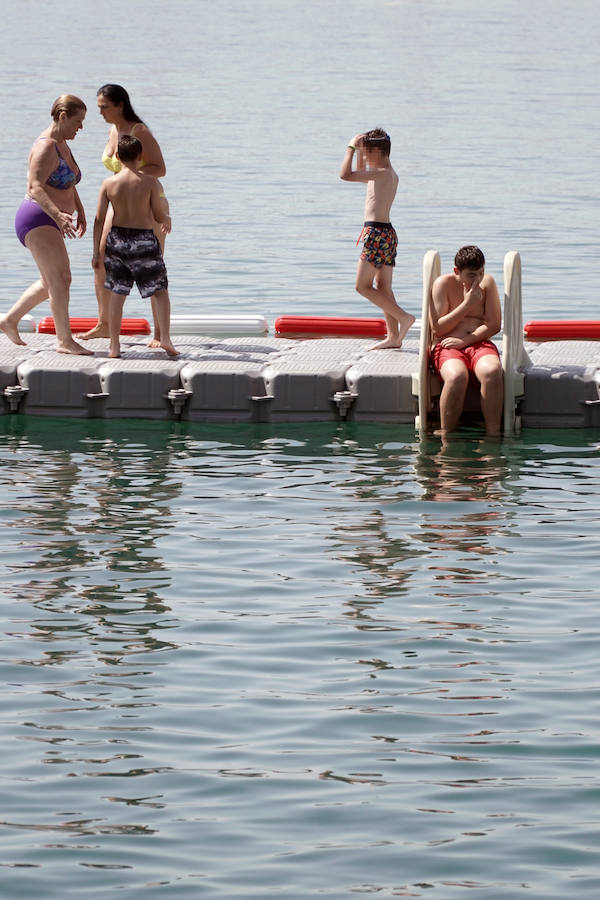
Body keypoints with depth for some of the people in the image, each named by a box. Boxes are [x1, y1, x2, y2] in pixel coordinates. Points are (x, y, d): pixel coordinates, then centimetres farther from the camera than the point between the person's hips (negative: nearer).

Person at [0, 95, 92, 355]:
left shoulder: (62, 144, 14)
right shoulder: (45, 148, -17)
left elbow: (68, 182, 29)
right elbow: (35, 187, -30)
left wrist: (80, 211, 23)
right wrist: (58, 214, -42)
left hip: (49, 224, 11)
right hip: (37, 219, -11)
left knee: (50, 282, 19)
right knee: (61, 279, -17)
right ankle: (65, 340, -19)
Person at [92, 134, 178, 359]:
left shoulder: (109, 184, -4)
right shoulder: (149, 182, -9)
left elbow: (99, 220, -3)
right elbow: (159, 215, -5)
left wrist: (96, 252, 3)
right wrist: (168, 221, 20)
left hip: (117, 239, 2)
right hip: (144, 239, -2)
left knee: (116, 295, 9)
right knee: (160, 290, 10)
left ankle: (114, 346, 7)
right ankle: (165, 338, -2)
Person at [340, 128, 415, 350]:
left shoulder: (381, 173, -14)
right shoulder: (391, 175, 15)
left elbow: (345, 175, -22)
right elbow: (362, 177, 35)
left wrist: (351, 148, -10)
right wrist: (359, 150, 26)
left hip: (376, 233, -10)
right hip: (388, 232, 10)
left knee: (363, 286, -6)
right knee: (383, 288, 10)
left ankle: (403, 317, -12)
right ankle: (394, 336, 9)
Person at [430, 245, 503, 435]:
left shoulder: (487, 283, 8)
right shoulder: (444, 284, 1)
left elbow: (494, 325, 2)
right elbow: (437, 328, -4)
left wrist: (464, 340, -10)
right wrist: (467, 305, -9)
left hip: (479, 343, 2)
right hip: (447, 347, -2)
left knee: (492, 372, -35)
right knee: (457, 376, -38)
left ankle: (493, 434, -31)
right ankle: (446, 435, -29)